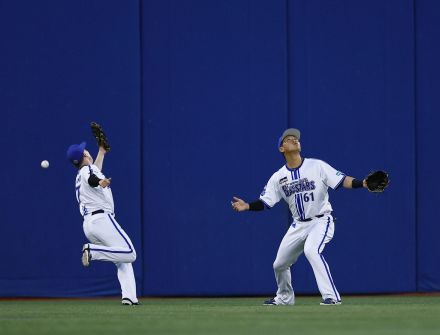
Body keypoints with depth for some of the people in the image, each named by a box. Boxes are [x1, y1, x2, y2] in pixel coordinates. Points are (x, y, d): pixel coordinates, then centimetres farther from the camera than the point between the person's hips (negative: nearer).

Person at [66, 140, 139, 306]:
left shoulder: (79, 176, 23)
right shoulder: (88, 169, -2)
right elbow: (91, 179, -29)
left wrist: (101, 151, 56)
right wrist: (100, 182, -51)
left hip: (88, 224, 9)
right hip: (102, 219, -9)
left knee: (122, 261, 12)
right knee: (129, 254, -16)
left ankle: (129, 297, -5)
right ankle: (93, 251, -25)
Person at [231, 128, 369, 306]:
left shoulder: (317, 166, -7)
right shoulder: (278, 177, 3)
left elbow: (342, 180, -12)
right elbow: (264, 202, 2)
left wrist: (363, 183, -29)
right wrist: (247, 206, -17)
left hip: (321, 221, -5)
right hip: (299, 225, 5)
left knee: (311, 250, -33)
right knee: (279, 264, 10)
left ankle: (331, 296, -31)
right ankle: (284, 298, 39)